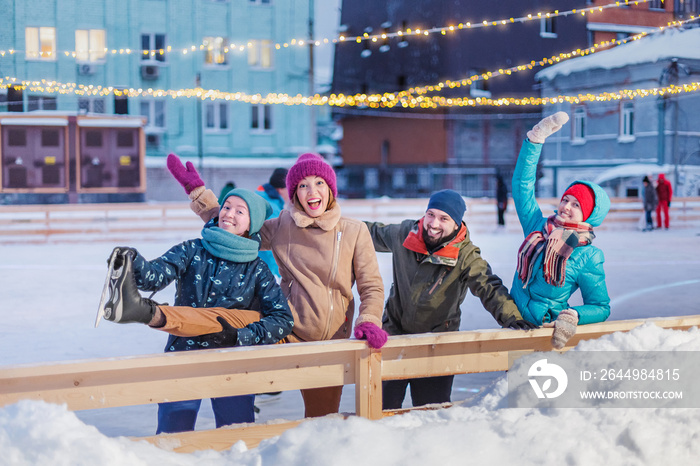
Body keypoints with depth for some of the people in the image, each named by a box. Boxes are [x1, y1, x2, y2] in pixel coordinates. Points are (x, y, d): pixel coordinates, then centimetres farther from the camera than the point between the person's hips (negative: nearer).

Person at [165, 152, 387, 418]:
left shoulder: (355, 231, -2)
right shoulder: (282, 228, 3)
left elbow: (371, 286, 2)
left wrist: (369, 323, -16)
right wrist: (197, 191, 9)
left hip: (331, 341, -1)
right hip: (286, 332, 1)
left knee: (322, 419, 9)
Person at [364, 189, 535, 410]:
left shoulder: (466, 256, -16)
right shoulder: (404, 234, -6)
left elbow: (489, 287, -24)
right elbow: (375, 233, 14)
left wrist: (511, 316, -40)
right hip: (394, 332, 2)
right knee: (383, 406, 8)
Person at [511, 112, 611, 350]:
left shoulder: (587, 257, -4)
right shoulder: (537, 227, 5)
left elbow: (601, 307, -1)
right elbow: (522, 181, 7)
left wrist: (573, 316, -22)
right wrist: (536, 137, 3)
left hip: (549, 333, -3)